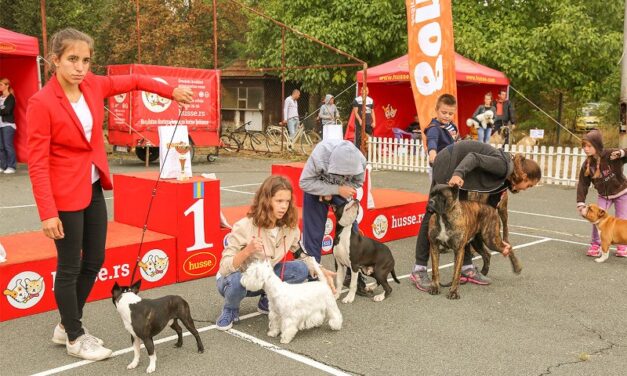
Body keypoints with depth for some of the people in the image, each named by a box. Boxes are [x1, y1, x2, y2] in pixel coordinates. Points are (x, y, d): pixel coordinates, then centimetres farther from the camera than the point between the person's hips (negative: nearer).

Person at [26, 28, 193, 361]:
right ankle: (74, 337, 23)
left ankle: (66, 325, 34)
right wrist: (48, 212, -21)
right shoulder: (41, 102, -17)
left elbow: (133, 81, 18)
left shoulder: (93, 85, 0)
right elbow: (37, 163, -18)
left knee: (94, 261, 14)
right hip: (65, 194, -7)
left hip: (93, 188, 7)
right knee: (70, 267, 5)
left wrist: (171, 91, 15)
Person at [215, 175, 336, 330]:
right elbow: (225, 267, -27)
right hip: (236, 280, -4)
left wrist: (322, 272, -16)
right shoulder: (245, 227, -28)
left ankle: (267, 301, 6)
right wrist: (248, 250, -43)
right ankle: (230, 309, -3)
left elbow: (302, 255, 1)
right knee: (236, 280, -39)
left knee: (301, 269, -18)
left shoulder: (289, 226, -13)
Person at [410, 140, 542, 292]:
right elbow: (474, 157, -25)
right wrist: (458, 174, -43)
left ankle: (467, 268, 14)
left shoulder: (503, 180, 9)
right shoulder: (503, 166, -17)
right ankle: (419, 270, -10)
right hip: (448, 162, -10)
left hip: (458, 170, 10)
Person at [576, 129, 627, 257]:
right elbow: (583, 184, -11)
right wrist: (581, 202, -19)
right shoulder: (587, 165, -15)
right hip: (604, 195, 3)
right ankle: (595, 244, 5)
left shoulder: (611, 155, -27)